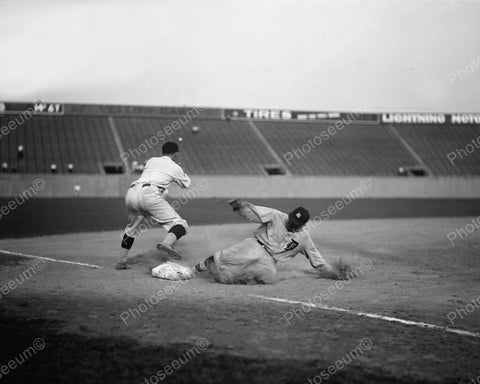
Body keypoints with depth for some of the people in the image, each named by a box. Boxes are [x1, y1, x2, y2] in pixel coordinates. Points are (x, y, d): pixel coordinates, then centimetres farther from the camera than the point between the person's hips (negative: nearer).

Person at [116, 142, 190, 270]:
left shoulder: (151, 160, 29)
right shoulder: (175, 168, 19)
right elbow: (186, 184, 36)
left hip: (131, 193, 6)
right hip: (149, 194, -6)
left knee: (132, 227, 30)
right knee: (180, 225, -8)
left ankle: (122, 261, 29)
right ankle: (166, 243, -39)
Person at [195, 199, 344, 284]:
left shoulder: (304, 237, 6)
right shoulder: (277, 216, -4)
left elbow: (317, 259, 14)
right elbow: (253, 211, -12)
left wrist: (334, 275, 13)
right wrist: (239, 205, -33)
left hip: (269, 260, 3)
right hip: (256, 246, -2)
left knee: (269, 275, -32)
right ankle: (208, 262, -3)